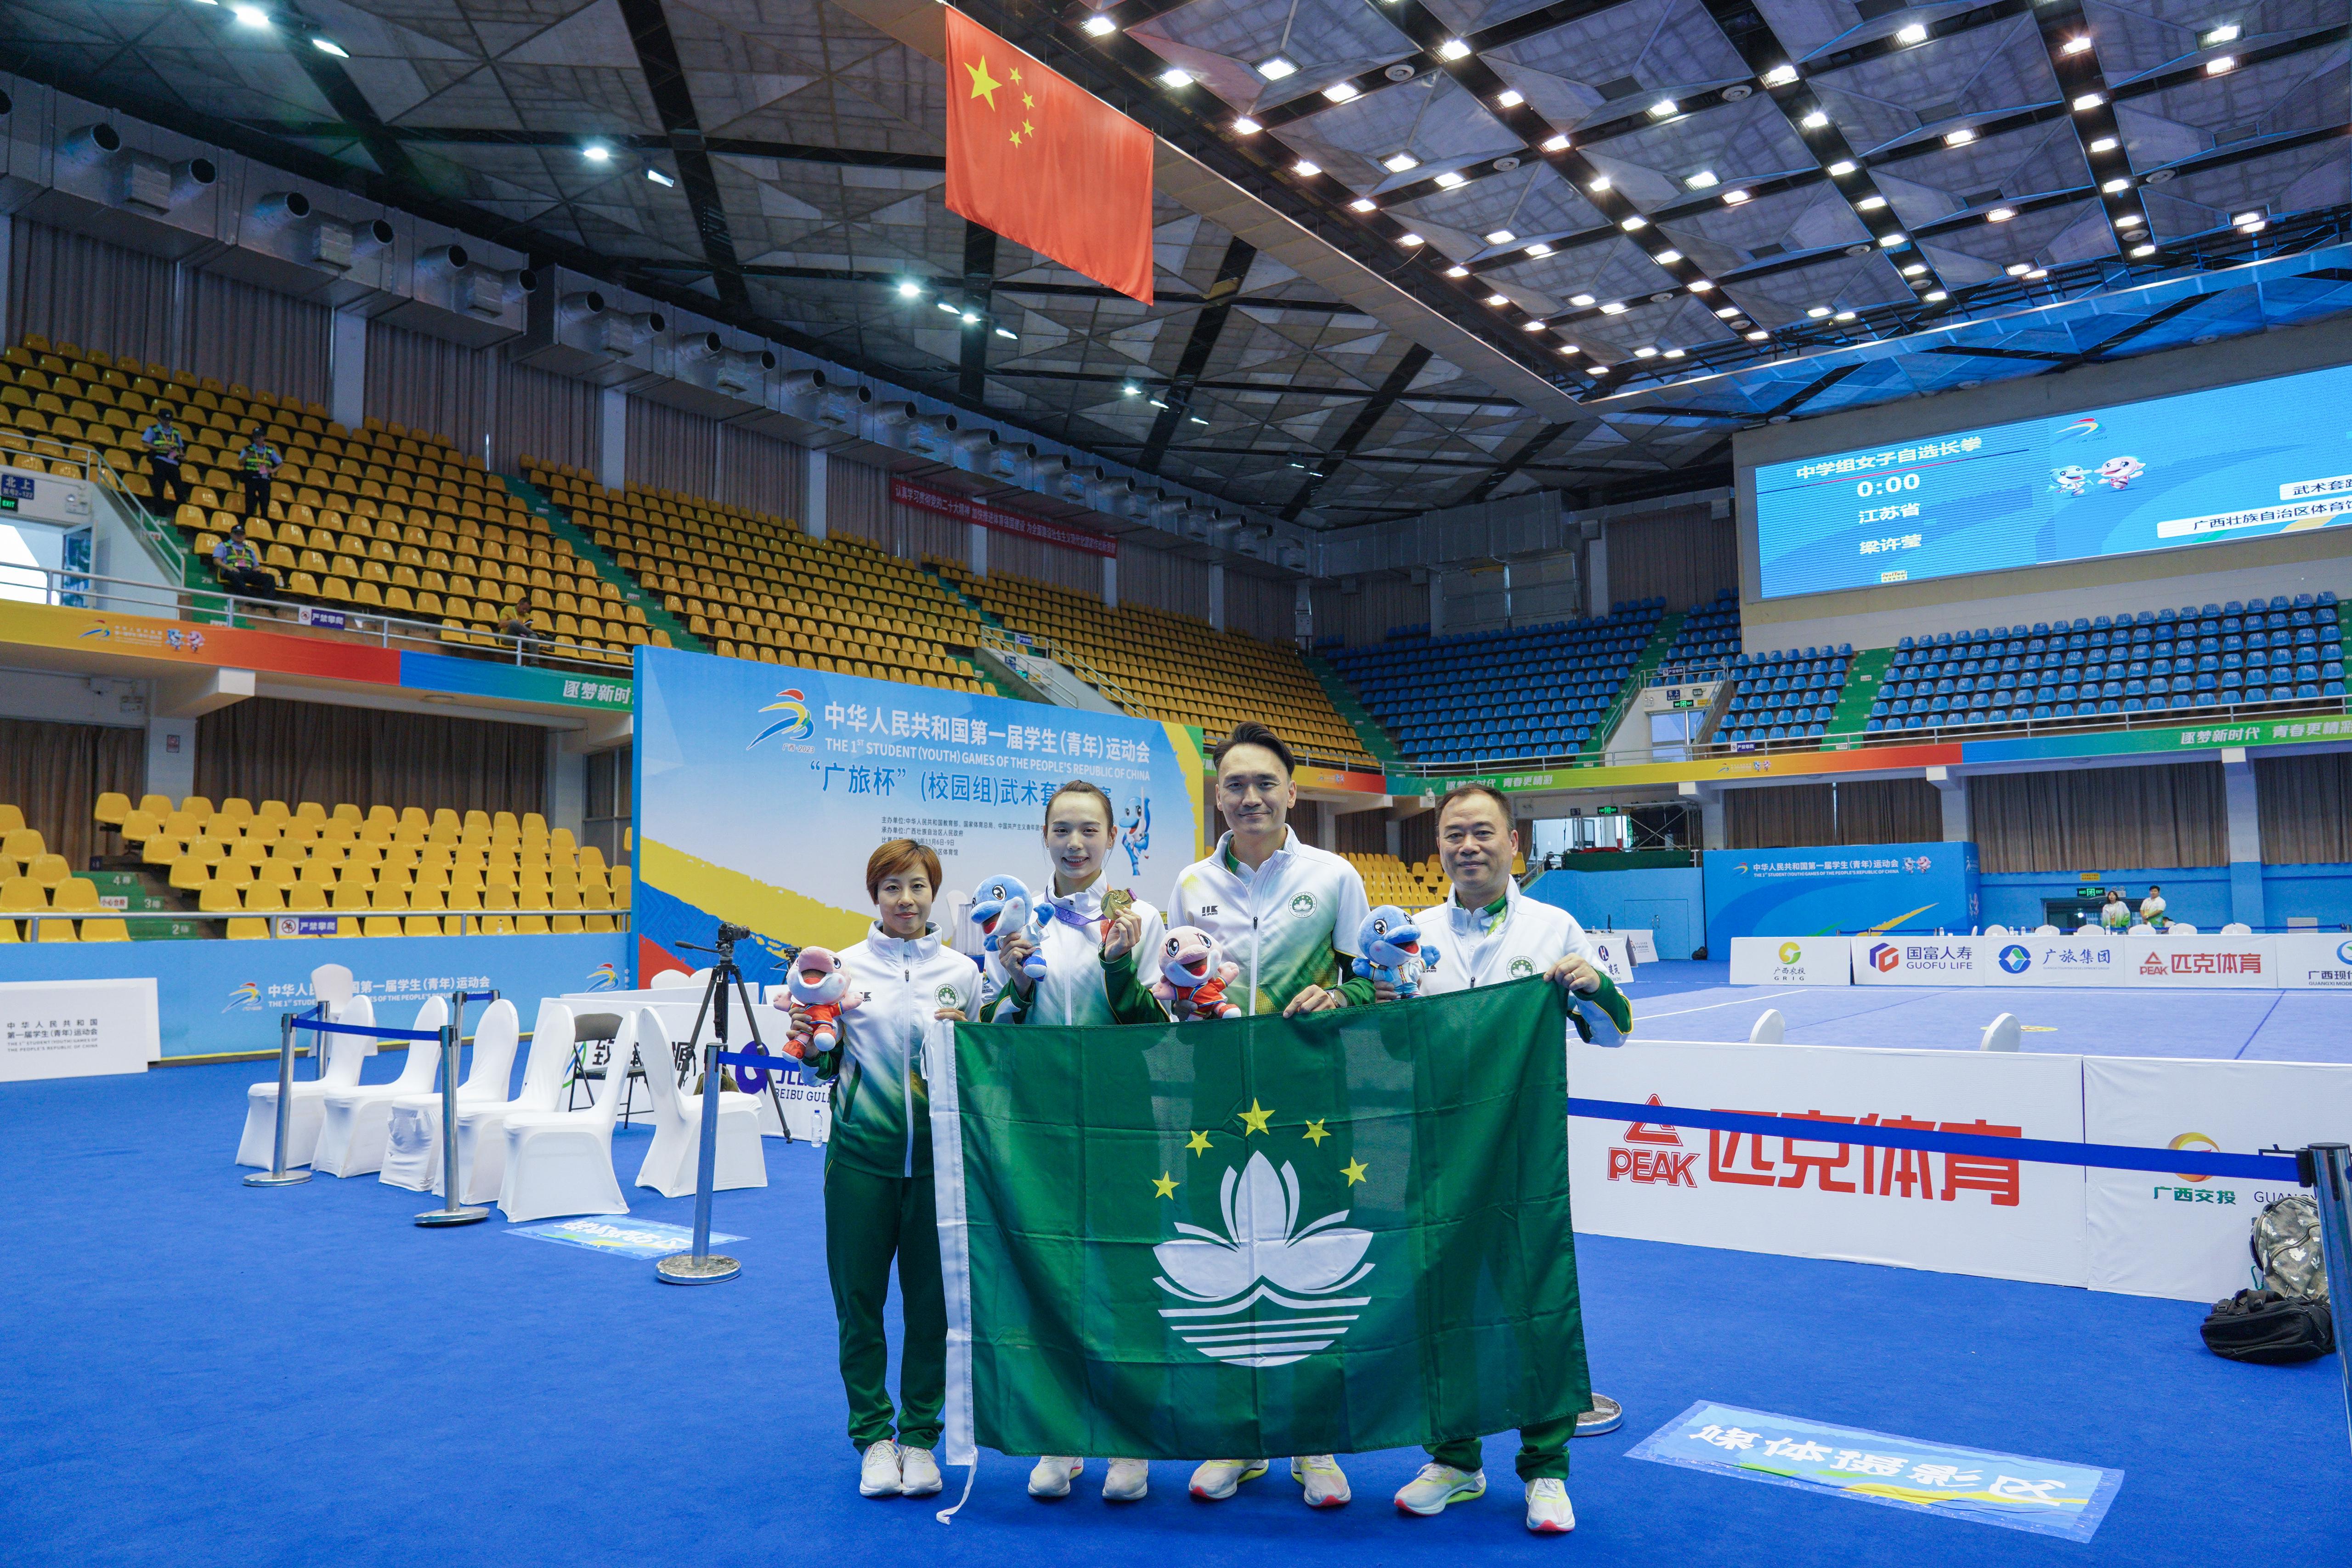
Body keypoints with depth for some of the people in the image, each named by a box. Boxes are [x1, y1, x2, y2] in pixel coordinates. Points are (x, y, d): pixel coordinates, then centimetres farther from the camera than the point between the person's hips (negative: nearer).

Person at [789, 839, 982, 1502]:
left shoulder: (962, 972, 5)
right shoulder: (845, 966, 4)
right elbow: (826, 1067, 9)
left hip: (938, 1157, 0)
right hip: (862, 1154, 0)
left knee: (932, 1301, 6)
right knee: (859, 1298, 7)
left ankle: (920, 1436, 22)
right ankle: (874, 1436, 23)